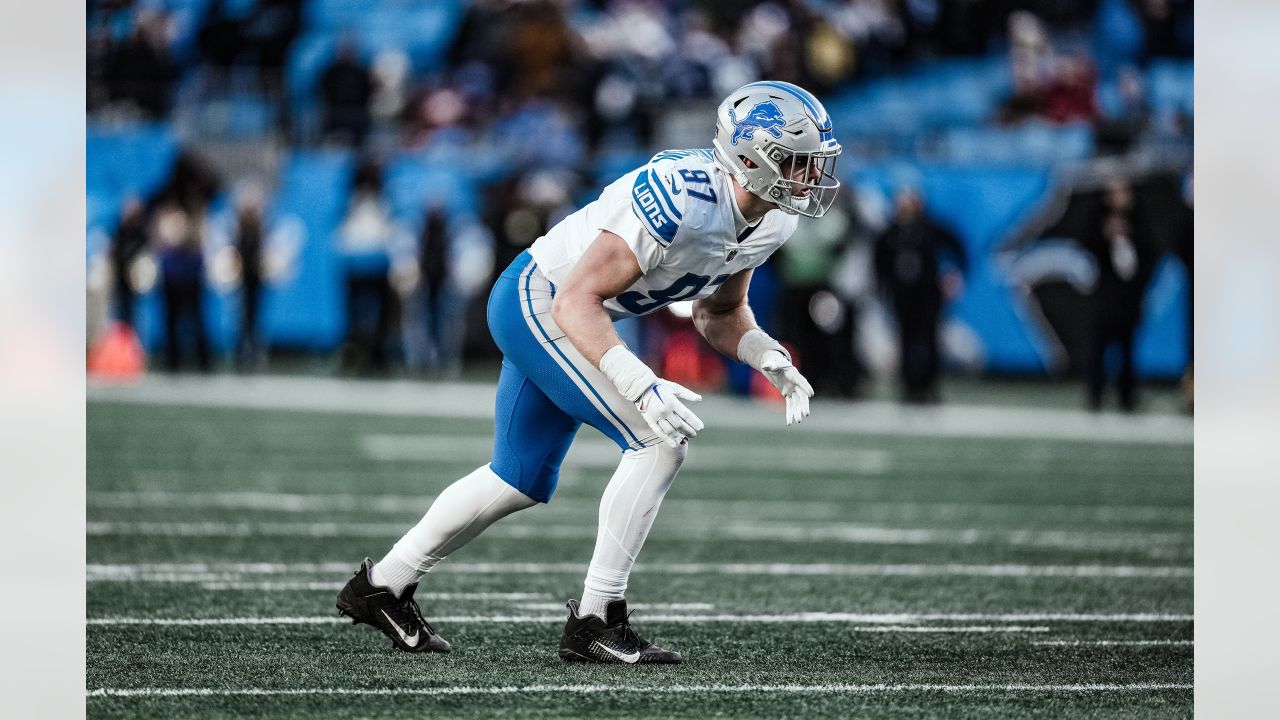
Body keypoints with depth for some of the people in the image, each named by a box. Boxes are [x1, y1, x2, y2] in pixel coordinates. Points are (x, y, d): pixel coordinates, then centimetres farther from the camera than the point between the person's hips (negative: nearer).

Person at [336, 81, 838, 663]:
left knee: (522, 482, 20)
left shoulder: (771, 221, -5)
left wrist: (773, 362, -8)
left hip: (556, 316, 10)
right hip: (537, 303, -10)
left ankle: (383, 585, 35)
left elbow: (719, 314, 11)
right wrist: (640, 386, -41)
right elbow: (577, 301, -32)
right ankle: (595, 620, -12)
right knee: (661, 441, -19)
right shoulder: (682, 200, -33)